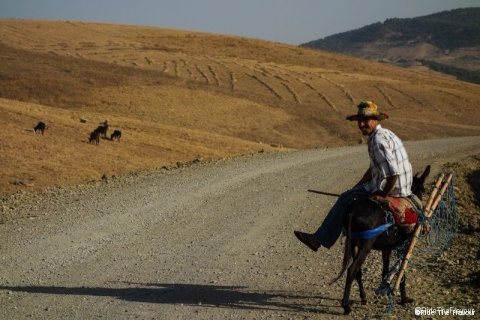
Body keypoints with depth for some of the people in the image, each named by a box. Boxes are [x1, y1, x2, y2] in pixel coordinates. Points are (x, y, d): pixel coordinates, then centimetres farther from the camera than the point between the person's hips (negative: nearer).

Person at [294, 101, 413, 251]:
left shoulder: (378, 140, -22)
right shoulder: (383, 134, 13)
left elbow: (393, 172, -30)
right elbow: (373, 169, 22)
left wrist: (383, 194, -17)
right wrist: (355, 189, 18)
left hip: (392, 188, -10)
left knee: (345, 199, -2)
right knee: (354, 192, 27)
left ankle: (320, 239, 5)